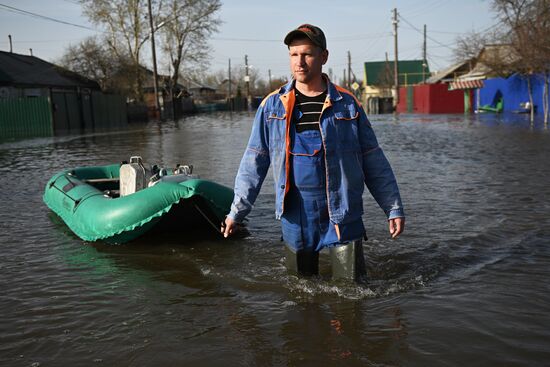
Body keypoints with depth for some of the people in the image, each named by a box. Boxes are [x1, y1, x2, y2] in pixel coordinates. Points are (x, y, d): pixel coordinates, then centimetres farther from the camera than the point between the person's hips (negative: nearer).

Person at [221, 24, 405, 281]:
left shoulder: (347, 104, 2)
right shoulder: (271, 105, 4)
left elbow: (374, 163, 6)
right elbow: (254, 162, 7)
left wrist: (394, 209, 3)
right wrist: (236, 211, 3)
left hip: (342, 213, -1)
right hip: (295, 215, 1)